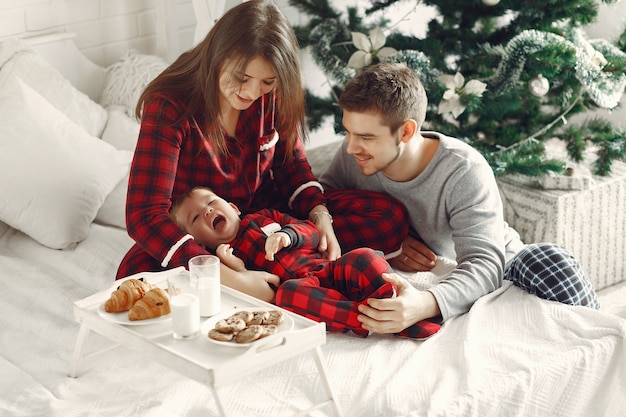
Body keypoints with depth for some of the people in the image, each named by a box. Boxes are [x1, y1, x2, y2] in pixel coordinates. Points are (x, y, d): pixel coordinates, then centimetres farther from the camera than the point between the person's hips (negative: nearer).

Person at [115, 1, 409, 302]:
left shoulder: (273, 96, -10)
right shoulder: (170, 107, -25)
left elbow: (292, 166, 4)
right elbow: (144, 216, -32)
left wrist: (320, 215, -18)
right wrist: (231, 279, -42)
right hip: (198, 239, -4)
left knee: (389, 215, -11)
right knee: (136, 273, -39)